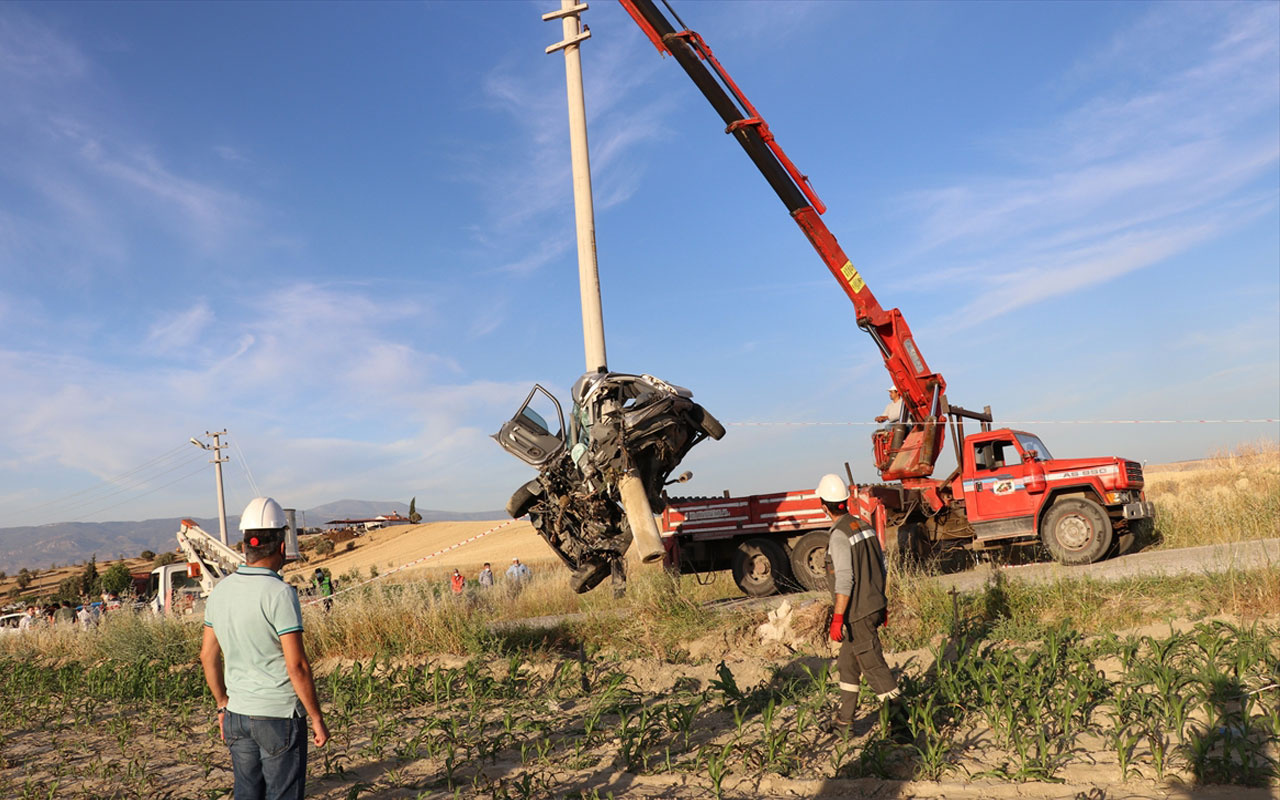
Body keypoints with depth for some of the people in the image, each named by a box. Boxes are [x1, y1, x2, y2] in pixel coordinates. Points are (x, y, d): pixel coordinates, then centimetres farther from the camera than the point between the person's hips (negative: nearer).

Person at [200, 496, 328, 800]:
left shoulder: (220, 590, 2)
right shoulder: (280, 593, -20)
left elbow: (208, 655, 10)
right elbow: (297, 665, -20)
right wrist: (317, 719, -10)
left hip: (238, 714, 6)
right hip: (279, 717, -6)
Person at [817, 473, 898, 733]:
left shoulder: (839, 536, -19)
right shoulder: (865, 526, 8)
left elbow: (844, 581, -24)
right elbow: (881, 566, 14)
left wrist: (837, 618, -21)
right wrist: (881, 604, 23)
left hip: (858, 614, -9)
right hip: (875, 606, 9)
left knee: (874, 667, -1)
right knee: (847, 663, 18)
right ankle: (844, 720, 25)